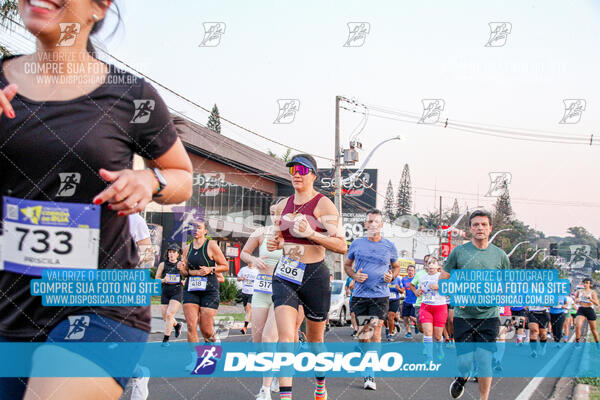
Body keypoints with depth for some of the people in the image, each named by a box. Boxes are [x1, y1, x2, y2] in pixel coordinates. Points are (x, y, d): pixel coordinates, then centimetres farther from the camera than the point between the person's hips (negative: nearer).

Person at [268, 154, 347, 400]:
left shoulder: (323, 205, -8)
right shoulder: (282, 206, 10)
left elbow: (341, 246, -16)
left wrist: (310, 234, -27)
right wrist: (275, 243, 3)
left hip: (314, 275, -3)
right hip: (285, 275, 4)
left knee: (315, 339, 13)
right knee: (285, 337, -14)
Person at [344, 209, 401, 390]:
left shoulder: (389, 246, 4)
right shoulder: (357, 244, 5)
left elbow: (396, 266, 18)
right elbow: (347, 264, 16)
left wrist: (392, 276, -3)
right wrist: (354, 275, -4)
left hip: (380, 295, -1)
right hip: (360, 295, 2)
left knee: (375, 334, -8)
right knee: (362, 334, 6)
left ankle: (371, 374, -4)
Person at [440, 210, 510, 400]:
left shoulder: (500, 255, 6)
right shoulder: (458, 252, 1)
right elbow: (442, 281, 6)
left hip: (489, 316, 1)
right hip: (463, 315, 0)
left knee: (485, 362, -4)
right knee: (465, 363, -1)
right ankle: (463, 378, 35)